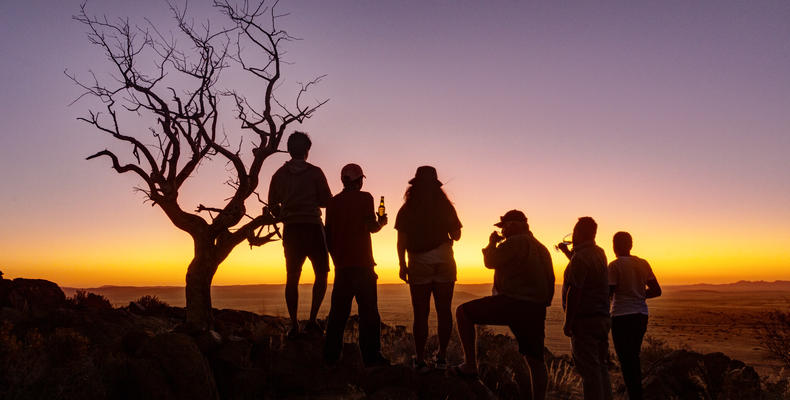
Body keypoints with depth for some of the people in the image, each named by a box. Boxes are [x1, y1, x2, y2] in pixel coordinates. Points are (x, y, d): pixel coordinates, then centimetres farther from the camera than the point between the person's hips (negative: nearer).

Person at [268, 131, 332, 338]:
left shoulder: (279, 175, 6)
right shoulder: (314, 172, -4)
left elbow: (273, 205, 9)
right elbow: (327, 201, -2)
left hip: (290, 230, 3)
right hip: (312, 228, -3)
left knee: (292, 278, 8)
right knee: (321, 274, 8)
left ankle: (294, 325, 7)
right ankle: (312, 319, -2)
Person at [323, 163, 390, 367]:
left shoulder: (333, 202, 11)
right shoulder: (364, 198, -3)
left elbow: (328, 234, 12)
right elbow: (371, 226, -13)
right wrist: (381, 222, 9)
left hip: (341, 264, 5)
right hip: (361, 263, -5)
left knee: (338, 311, 10)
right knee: (368, 311, -1)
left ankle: (331, 355, 12)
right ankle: (371, 356, 0)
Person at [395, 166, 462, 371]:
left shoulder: (407, 210, -1)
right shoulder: (445, 207, 2)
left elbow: (401, 241, -3)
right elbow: (456, 235, 9)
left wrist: (402, 265, 4)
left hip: (419, 264, -1)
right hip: (444, 261, 1)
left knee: (420, 313, 2)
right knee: (444, 310, 8)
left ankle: (420, 359, 6)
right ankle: (442, 356, 13)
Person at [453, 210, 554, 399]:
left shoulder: (515, 242, -9)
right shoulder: (542, 248, 19)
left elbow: (490, 261, -8)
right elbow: (549, 282, 23)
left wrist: (491, 243, 10)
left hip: (513, 303, -8)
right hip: (536, 310, 9)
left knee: (463, 312, 1)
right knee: (535, 360, 14)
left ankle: (470, 365, -3)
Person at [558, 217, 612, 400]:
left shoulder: (580, 257, -16)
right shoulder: (599, 253, 11)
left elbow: (574, 292, -21)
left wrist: (567, 322, -17)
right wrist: (567, 251, 37)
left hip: (584, 320, -9)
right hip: (602, 317, 9)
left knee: (589, 370, -4)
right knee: (601, 367, 16)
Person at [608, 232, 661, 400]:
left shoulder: (615, 265, -11)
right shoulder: (643, 264, 7)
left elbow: (608, 293, -15)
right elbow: (656, 291, 9)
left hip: (622, 316, -7)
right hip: (641, 315, 7)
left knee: (626, 360, 1)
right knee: (634, 358, 19)